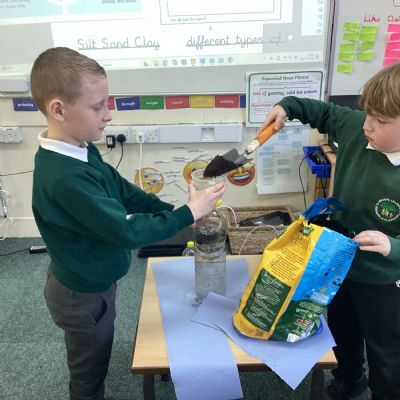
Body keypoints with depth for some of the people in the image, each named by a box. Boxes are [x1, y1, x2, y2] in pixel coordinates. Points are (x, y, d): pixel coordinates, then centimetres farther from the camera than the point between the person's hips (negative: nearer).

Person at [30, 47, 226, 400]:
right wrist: (188, 214, -24)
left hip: (87, 281, 9)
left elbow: (125, 193, 2)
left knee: (93, 364, 31)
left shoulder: (83, 150, -5)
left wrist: (174, 210, -8)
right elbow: (127, 231, -33)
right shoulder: (64, 177, -36)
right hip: (83, 296, -8)